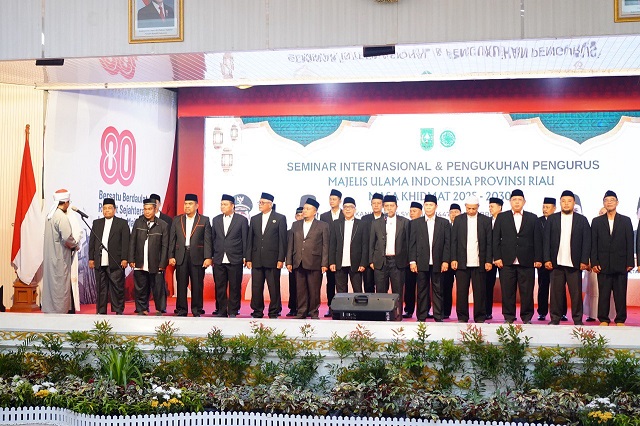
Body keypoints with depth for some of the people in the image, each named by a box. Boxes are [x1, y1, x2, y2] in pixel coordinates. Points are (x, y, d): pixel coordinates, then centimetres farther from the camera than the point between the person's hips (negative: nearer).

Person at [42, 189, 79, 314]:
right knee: (60, 286, -2)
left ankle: (49, 309, 20)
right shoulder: (62, 217, -18)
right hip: (60, 258, -9)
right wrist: (75, 245, -5)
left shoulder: (50, 216, 9)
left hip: (50, 257, 9)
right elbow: (67, 238, -24)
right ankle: (59, 311, 1)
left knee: (50, 283, 13)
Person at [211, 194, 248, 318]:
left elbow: (245, 240, 1)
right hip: (219, 260, 3)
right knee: (220, 288, 5)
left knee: (234, 287, 1)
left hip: (235, 260, -3)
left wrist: (245, 257, -3)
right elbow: (212, 239, 14)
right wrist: (211, 256, 8)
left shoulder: (242, 220, 2)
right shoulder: (216, 220, 13)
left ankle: (233, 311, 9)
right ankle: (222, 311, 13)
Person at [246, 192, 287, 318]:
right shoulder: (254, 219, 14)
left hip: (272, 259, -4)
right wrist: (248, 259, 6)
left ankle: (274, 312, 8)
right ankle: (257, 312, 14)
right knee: (256, 288, 5)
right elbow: (250, 240, 13)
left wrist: (281, 259, -8)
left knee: (274, 288, 0)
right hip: (257, 259, 4)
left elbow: (282, 240, -3)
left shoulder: (280, 218, 1)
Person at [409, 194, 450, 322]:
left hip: (438, 263, 0)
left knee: (438, 290, 4)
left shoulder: (444, 223, 7)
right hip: (422, 263, 0)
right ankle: (421, 317, 10)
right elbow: (412, 243, 5)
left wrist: (445, 261, -5)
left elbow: (447, 243, 3)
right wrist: (412, 261, -3)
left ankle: (438, 317, 9)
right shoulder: (416, 223, 8)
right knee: (422, 290, 4)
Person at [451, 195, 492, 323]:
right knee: (461, 291, 2)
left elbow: (489, 243, 4)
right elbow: (453, 241, 7)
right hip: (462, 263, 1)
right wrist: (453, 259, -1)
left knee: (479, 292, 2)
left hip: (479, 263, -1)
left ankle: (480, 318, 11)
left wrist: (489, 261, -3)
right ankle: (462, 317, 11)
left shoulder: (486, 220, 5)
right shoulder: (459, 220, 8)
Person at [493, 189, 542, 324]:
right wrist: (497, 257, -3)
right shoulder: (502, 217, 10)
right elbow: (496, 239, 6)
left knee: (527, 291, 1)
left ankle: (527, 318, 11)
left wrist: (538, 259, -1)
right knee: (507, 291, 2)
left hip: (527, 262, 0)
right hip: (507, 261, 0)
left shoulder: (532, 218, 10)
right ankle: (509, 317, 10)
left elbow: (537, 240, 7)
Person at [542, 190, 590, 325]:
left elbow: (586, 242, 3)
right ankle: (555, 318, 10)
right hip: (556, 263, 1)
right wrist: (547, 259, -4)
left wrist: (584, 261, -5)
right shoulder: (552, 219, 9)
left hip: (574, 263, -1)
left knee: (576, 293, 0)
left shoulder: (582, 220, 7)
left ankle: (577, 319, 8)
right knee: (556, 292, 2)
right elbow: (546, 240, 5)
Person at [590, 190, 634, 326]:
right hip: (603, 264, 0)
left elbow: (630, 243, 5)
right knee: (603, 294, 0)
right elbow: (593, 244, 5)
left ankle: (620, 320, 8)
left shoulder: (626, 221, 9)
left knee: (621, 294, 1)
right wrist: (594, 263, -3)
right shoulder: (596, 222, 10)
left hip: (621, 264, 0)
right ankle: (603, 320, 6)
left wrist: (630, 262, -2)